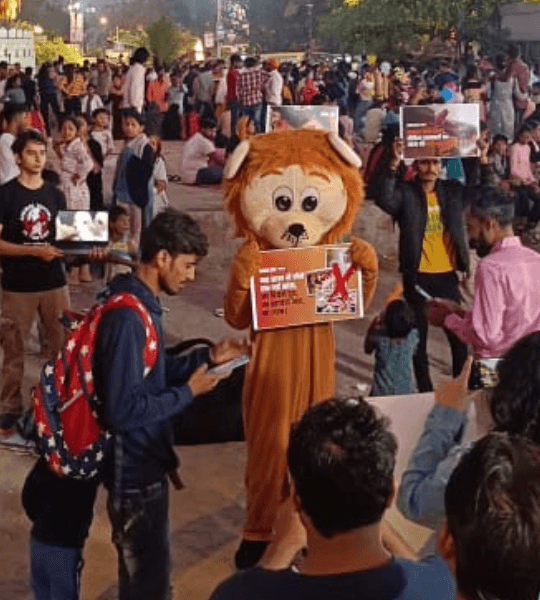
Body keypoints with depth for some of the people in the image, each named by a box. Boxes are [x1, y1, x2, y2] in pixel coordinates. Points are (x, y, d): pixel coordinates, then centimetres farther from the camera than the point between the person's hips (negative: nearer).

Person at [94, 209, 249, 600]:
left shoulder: (142, 304, 5)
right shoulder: (128, 317, -26)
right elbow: (123, 411, -28)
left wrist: (208, 357, 4)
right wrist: (189, 392, -19)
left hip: (145, 464, 10)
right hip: (135, 471, -10)